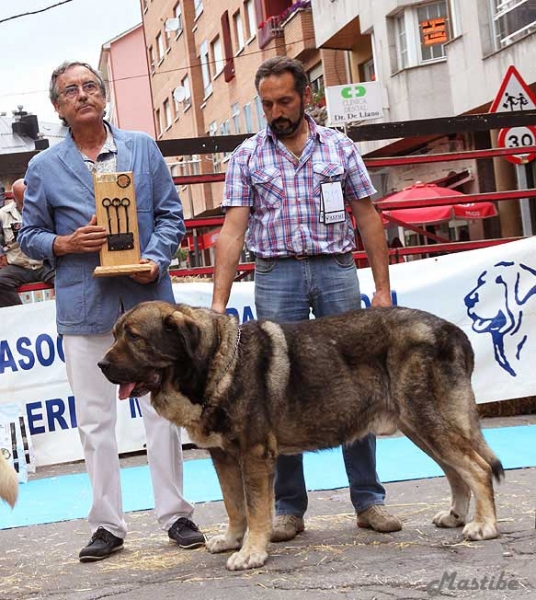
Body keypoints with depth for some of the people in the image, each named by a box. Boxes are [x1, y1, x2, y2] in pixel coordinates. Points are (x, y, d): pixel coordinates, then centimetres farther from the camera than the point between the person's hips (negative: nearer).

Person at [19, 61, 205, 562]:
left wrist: (156, 258, -9)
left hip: (147, 298, 0)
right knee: (95, 421, 3)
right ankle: (107, 525, 12)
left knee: (162, 411, 3)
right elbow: (29, 235, 10)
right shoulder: (43, 168, 6)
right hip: (84, 308, 0)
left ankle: (175, 515, 13)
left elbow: (171, 215, 8)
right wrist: (65, 244, -9)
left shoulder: (143, 149, 8)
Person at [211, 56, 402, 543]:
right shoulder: (248, 156, 6)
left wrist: (382, 286, 2)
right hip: (276, 275, 0)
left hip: (337, 270, 0)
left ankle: (368, 499, 10)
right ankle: (288, 507, 11)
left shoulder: (340, 147, 8)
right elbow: (233, 229, 0)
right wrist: (219, 302, -9)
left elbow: (368, 217, 9)